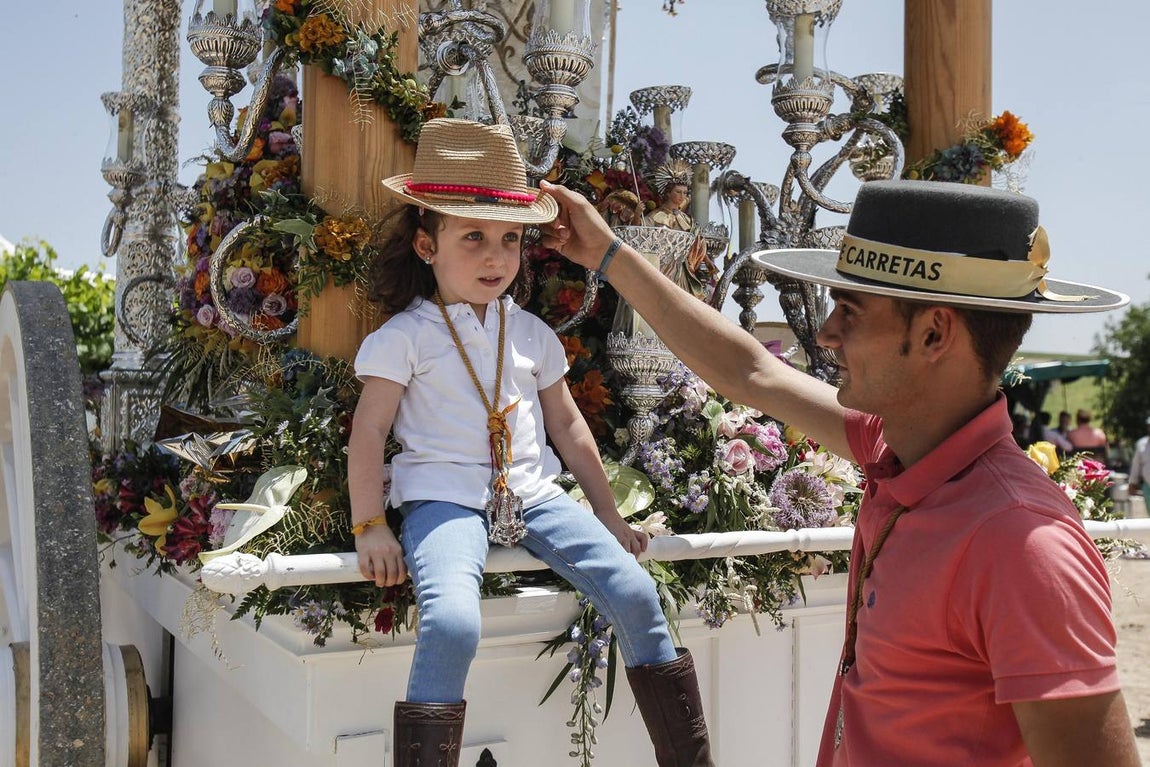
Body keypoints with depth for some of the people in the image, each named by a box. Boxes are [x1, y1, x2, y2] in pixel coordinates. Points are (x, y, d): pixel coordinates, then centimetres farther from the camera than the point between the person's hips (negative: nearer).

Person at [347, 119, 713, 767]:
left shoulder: (531, 334, 13)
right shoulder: (405, 336, -1)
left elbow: (568, 426, 18)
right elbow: (369, 431, -2)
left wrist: (609, 515, 18)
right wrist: (369, 527, -9)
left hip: (533, 494, 4)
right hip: (445, 499, -4)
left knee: (636, 593, -11)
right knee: (453, 624, -33)